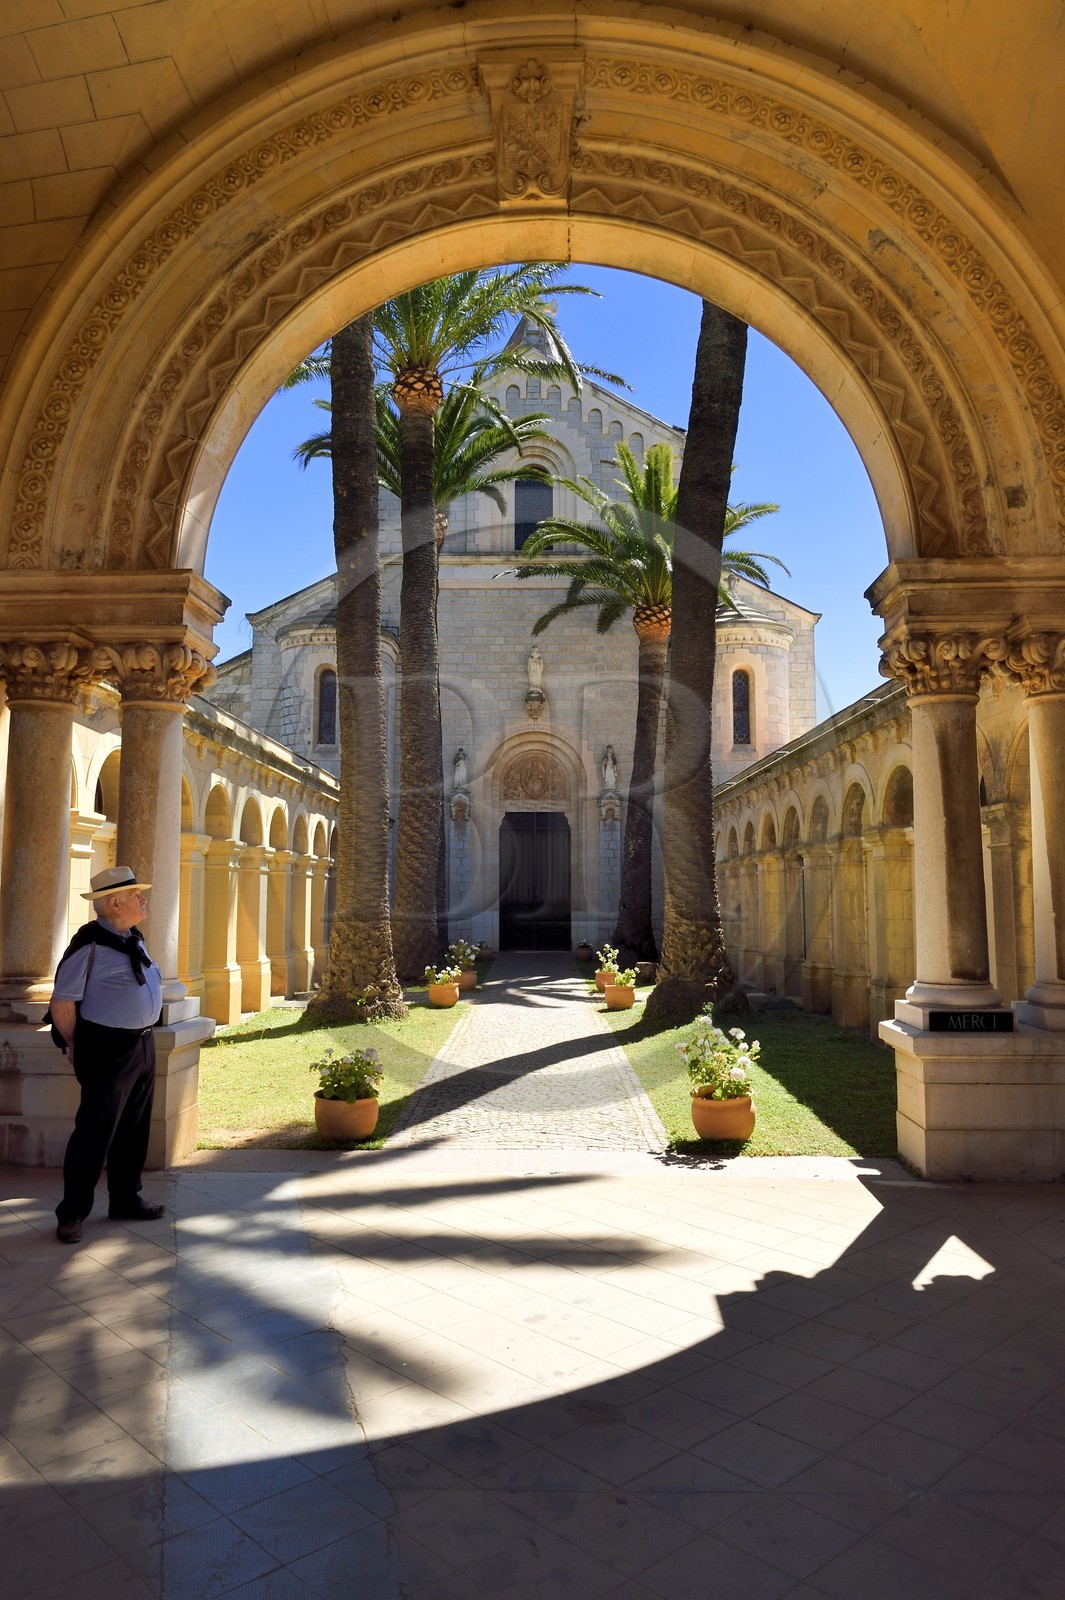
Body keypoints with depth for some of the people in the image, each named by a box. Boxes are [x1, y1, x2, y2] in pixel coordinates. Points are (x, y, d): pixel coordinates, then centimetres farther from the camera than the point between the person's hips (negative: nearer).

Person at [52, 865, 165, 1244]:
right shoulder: (90, 944, -17)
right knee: (94, 1134, 0)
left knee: (133, 1131, 17)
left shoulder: (134, 939, 9)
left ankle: (125, 1201, 31)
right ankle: (71, 1214, 15)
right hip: (108, 1051, -8)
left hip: (143, 1045, 8)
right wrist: (77, 1046, -4)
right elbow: (62, 1003, -15)